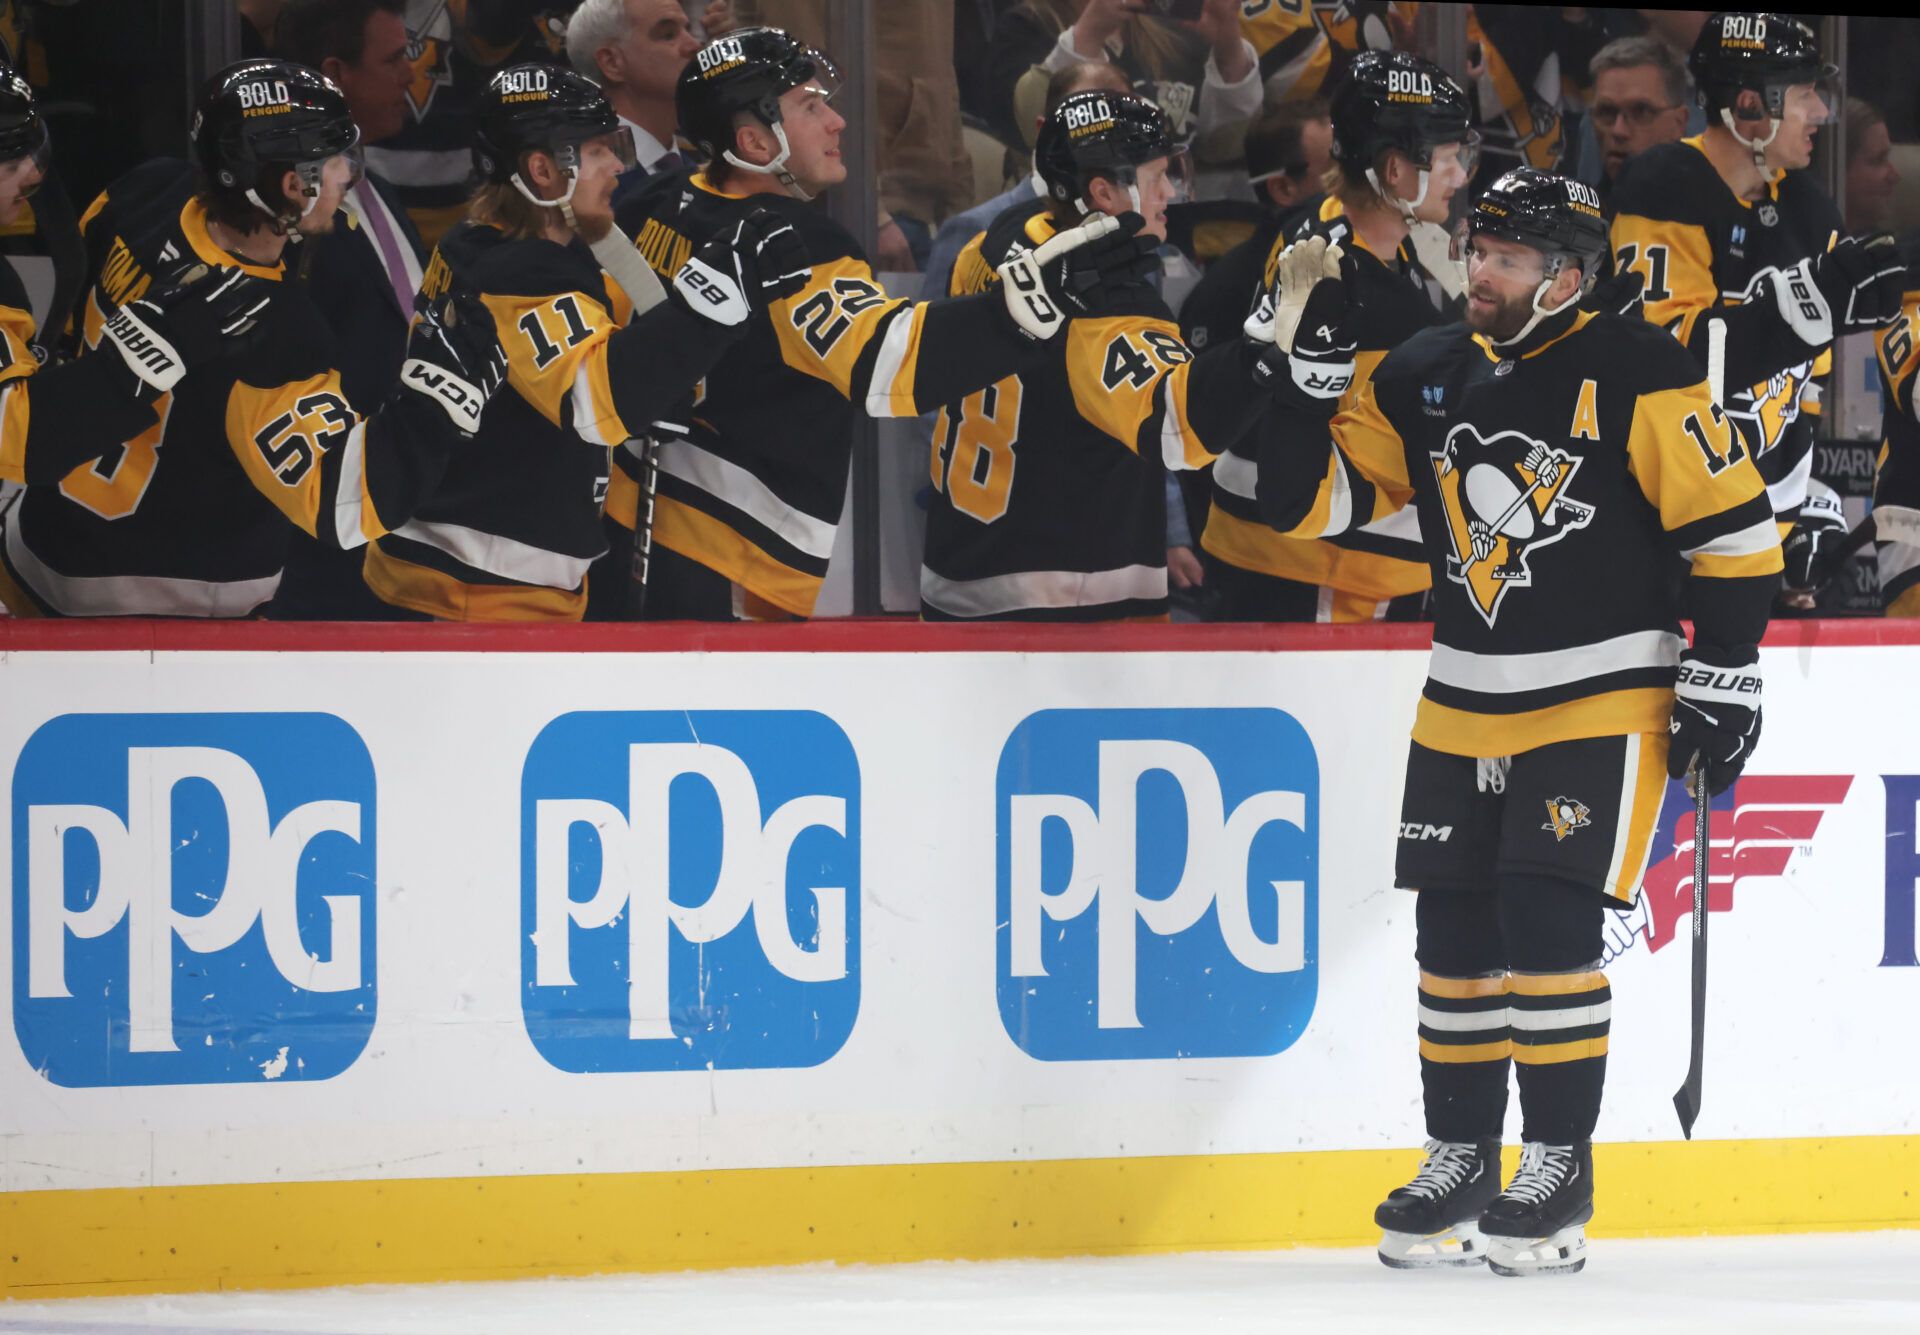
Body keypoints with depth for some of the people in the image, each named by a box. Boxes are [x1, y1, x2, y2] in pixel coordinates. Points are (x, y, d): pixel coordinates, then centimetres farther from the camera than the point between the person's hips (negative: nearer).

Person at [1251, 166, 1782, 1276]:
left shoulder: (1634, 374, -11)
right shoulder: (1425, 380, 4)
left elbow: (1735, 525, -9)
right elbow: (1310, 501, 5)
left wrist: (1722, 677, -12)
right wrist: (1312, 363, -6)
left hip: (1602, 700, -6)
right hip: (1465, 709, 6)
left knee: (1549, 925, -14)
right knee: (1455, 935, 5)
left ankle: (1561, 1174, -4)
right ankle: (1461, 1164, 18)